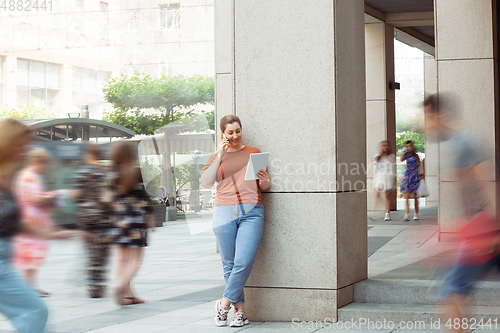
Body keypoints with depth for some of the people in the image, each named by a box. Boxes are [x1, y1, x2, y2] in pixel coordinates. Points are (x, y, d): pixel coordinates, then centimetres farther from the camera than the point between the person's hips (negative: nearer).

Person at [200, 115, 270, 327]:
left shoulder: (253, 153, 16)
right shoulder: (216, 157, 16)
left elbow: (265, 185, 17)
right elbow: (206, 183, -1)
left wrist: (264, 181, -7)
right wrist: (220, 156, -5)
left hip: (252, 212, -1)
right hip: (224, 213, 1)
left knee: (244, 262, -14)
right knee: (229, 265, 0)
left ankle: (224, 303, 1)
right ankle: (240, 311, 8)